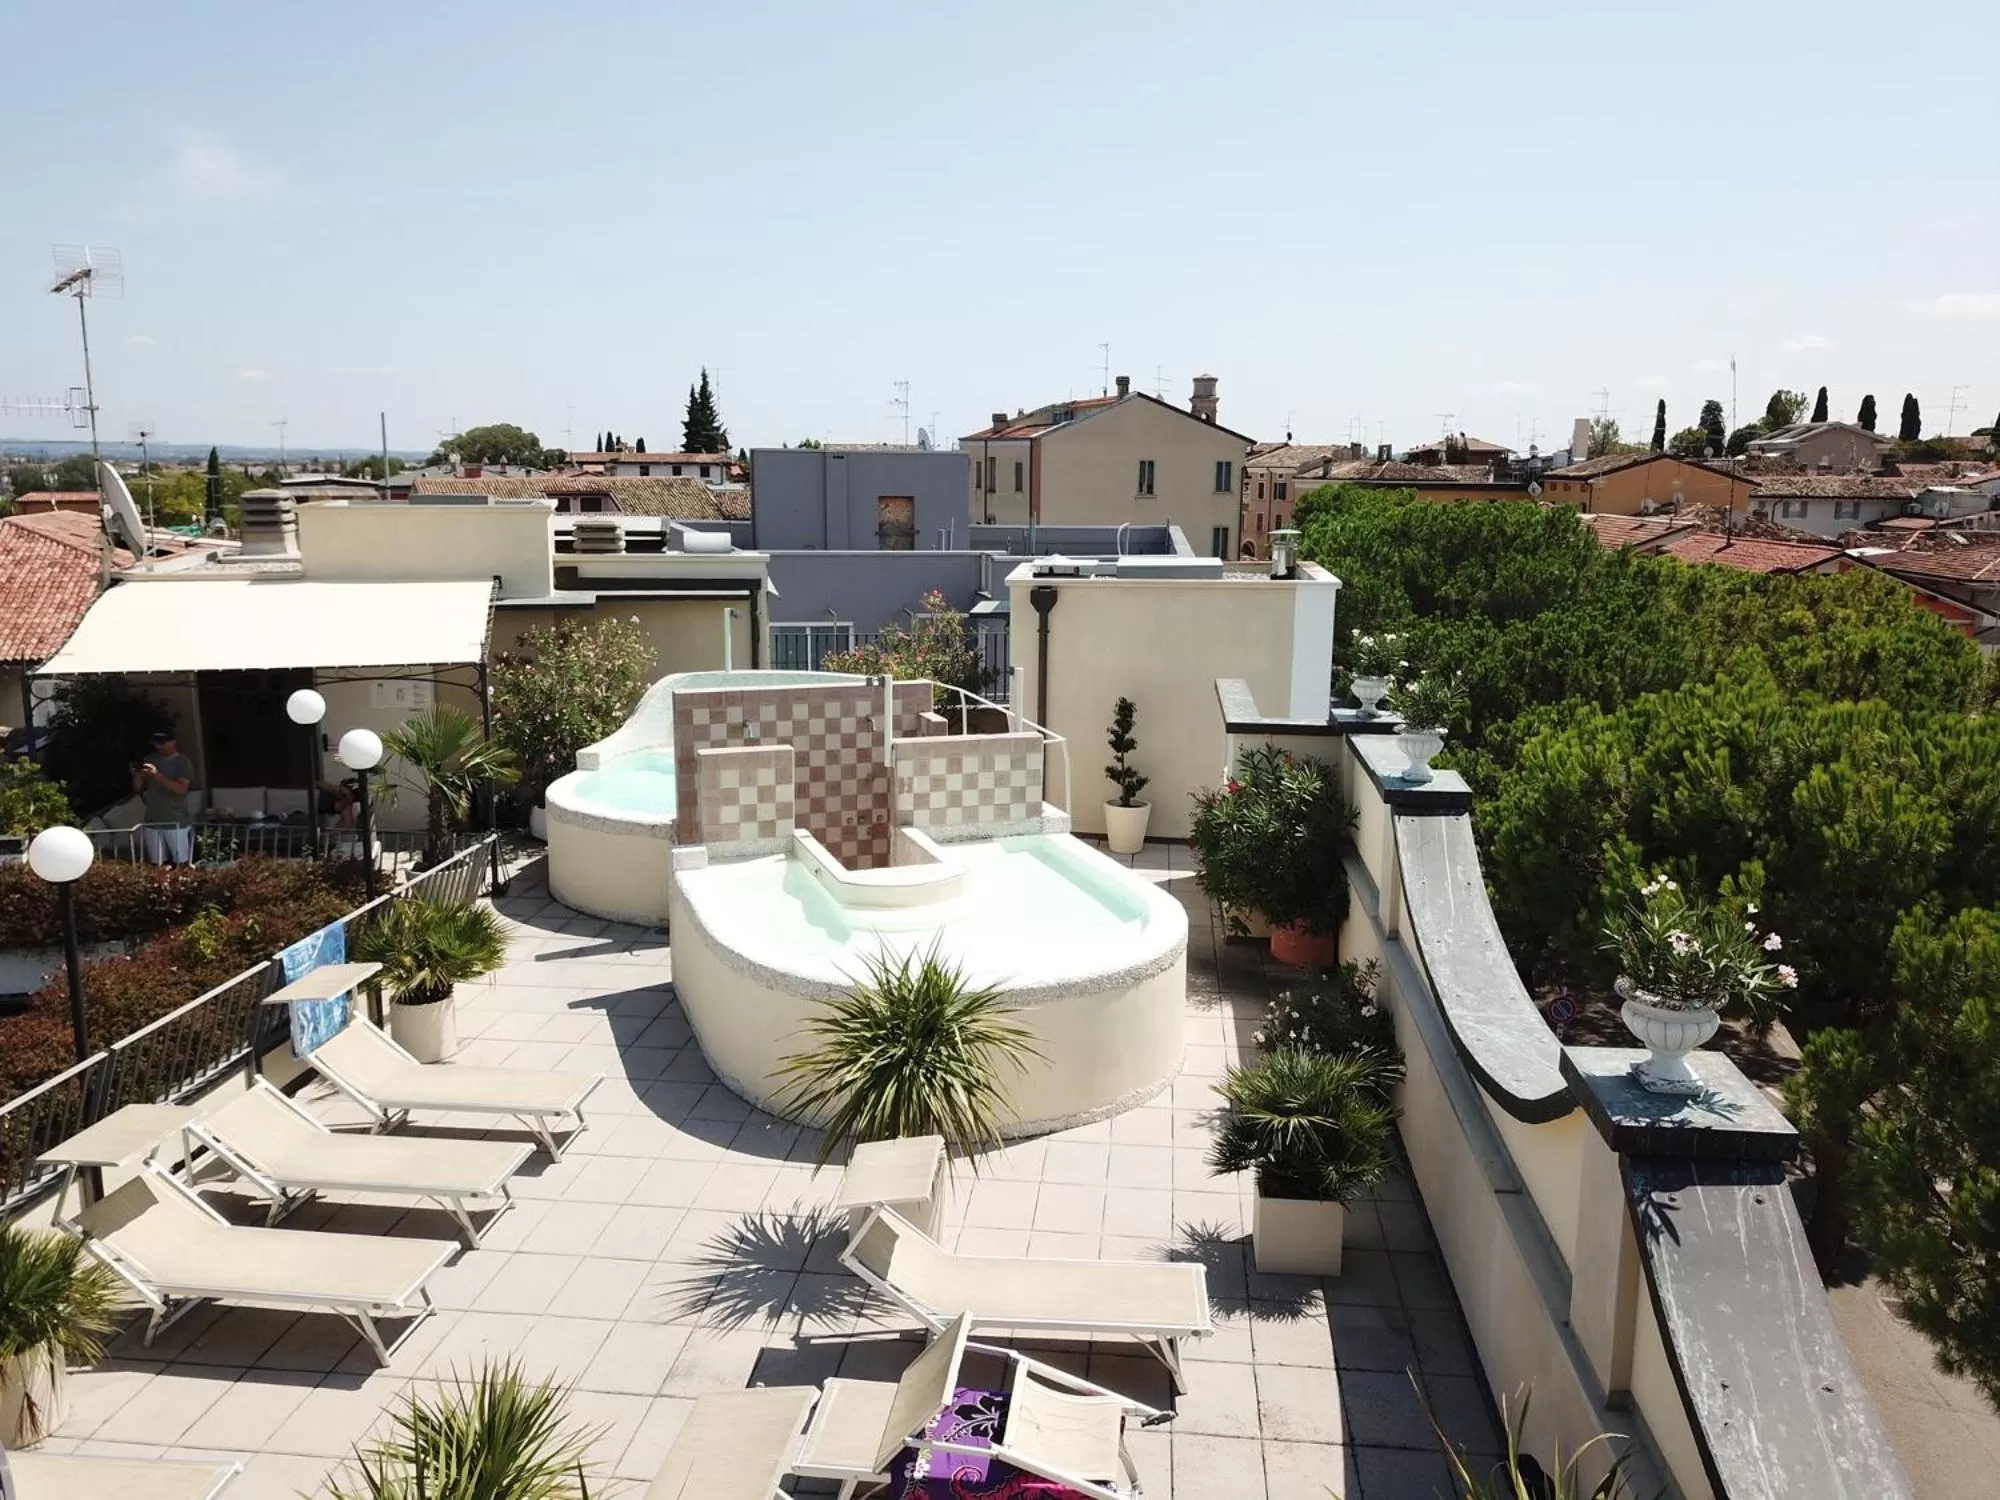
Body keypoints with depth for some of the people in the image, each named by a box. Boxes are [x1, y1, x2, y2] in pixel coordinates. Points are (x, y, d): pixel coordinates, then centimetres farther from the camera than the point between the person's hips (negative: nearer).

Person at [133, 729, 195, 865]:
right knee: (157, 865, 6)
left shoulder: (183, 762, -5)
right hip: (153, 822, 5)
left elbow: (181, 789, -18)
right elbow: (137, 789, 11)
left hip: (177, 823, -4)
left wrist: (157, 775, -28)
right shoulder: (150, 761, 9)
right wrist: (137, 775, -10)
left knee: (182, 865, -3)